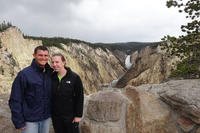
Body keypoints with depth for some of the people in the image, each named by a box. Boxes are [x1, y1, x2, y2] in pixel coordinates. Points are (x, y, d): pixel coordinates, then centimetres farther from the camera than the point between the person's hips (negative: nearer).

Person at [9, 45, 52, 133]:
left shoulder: (50, 73, 1)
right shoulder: (24, 74, -13)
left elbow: (53, 94, 7)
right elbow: (15, 100, -12)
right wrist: (18, 121, -13)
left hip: (46, 118, 5)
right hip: (30, 120, -4)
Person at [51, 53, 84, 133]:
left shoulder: (75, 77, -12)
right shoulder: (51, 78, -2)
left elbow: (79, 97, -10)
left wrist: (78, 115, -10)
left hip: (71, 116, -3)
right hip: (56, 116, 3)